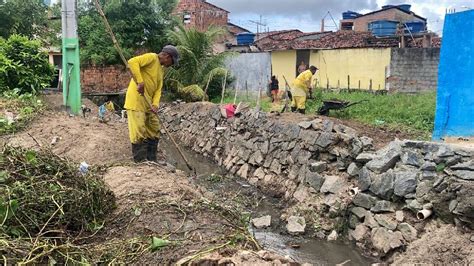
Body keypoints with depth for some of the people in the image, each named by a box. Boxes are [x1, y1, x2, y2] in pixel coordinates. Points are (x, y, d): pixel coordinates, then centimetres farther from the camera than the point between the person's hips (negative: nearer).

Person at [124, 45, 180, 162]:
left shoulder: (160, 69, 19)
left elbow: (158, 89, 10)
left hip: (147, 103, 10)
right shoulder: (151, 57, -7)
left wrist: (155, 104, -7)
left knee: (154, 133, 13)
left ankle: (151, 162, 22)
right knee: (139, 134, -9)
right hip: (136, 101, -10)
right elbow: (132, 62, -23)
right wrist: (140, 82, -29)